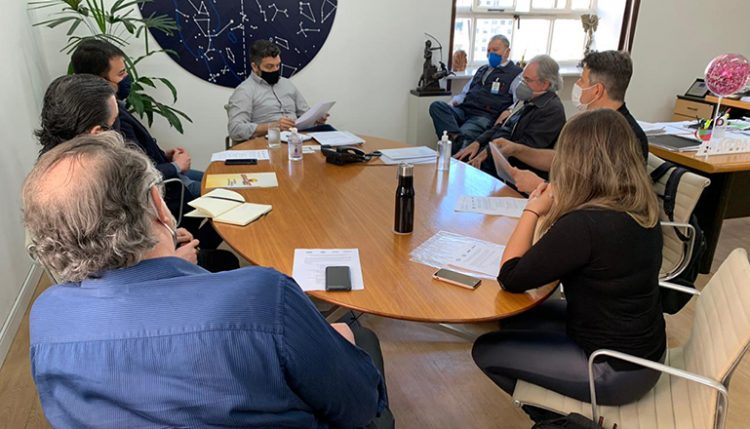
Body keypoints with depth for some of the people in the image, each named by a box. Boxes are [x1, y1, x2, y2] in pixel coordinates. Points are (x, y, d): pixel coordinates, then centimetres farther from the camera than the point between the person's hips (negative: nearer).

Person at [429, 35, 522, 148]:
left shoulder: (515, 73, 9)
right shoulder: (482, 69, 31)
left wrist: (509, 111, -25)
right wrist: (454, 101, 13)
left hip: (485, 116, -7)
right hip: (463, 110, 7)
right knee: (436, 106, -25)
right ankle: (457, 138, -42)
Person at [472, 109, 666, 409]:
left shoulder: (584, 224, -32)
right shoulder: (640, 209, -5)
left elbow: (511, 278, -21)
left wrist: (533, 211, -13)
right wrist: (553, 208, -1)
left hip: (615, 373, -8)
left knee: (486, 350, 6)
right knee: (516, 319, 21)